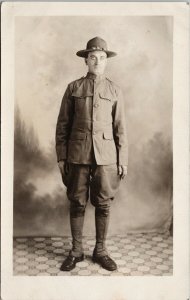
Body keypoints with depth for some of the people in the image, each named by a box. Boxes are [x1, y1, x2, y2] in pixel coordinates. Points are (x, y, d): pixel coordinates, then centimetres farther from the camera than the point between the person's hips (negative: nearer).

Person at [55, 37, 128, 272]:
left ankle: (100, 251, 22)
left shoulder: (114, 91, 7)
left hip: (105, 155, 1)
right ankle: (76, 251, 22)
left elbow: (120, 128, 6)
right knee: (77, 204, 6)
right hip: (78, 155, 0)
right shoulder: (73, 88, 5)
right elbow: (62, 124, 5)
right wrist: (61, 157, 1)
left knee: (103, 204, 6)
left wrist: (122, 161, 2)